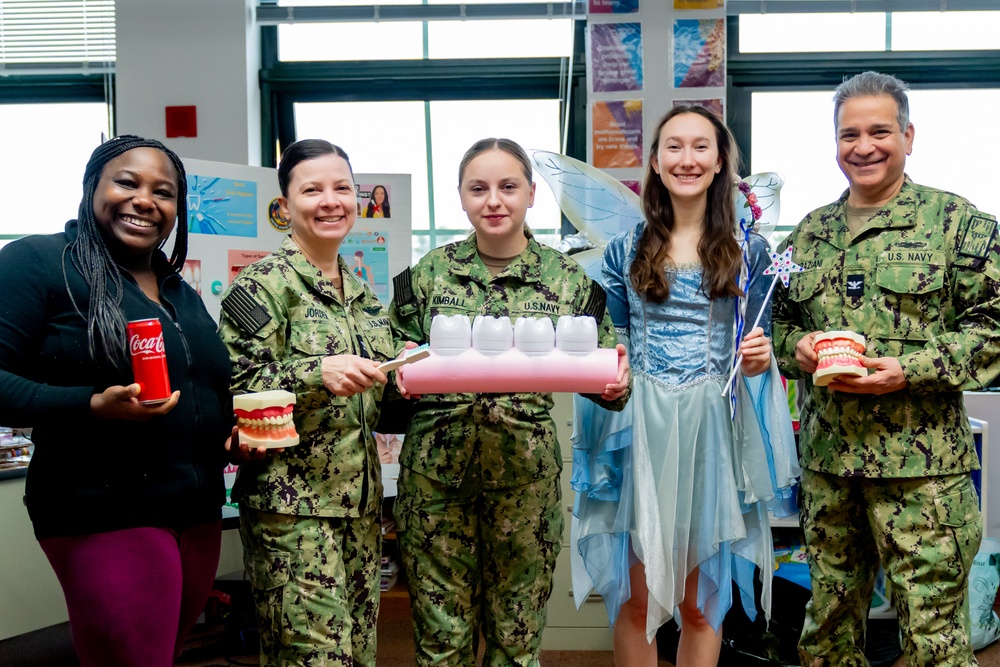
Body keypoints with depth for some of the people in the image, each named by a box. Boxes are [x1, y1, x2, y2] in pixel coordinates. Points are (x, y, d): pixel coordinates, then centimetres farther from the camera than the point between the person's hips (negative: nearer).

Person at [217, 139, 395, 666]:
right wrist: (318, 373, -27)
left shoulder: (362, 291, 15)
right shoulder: (264, 284, -7)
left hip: (359, 496, 7)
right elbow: (233, 385, -16)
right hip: (291, 499, -7)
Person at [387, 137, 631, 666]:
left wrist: (616, 384, -14)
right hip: (435, 470, 1)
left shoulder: (568, 279, 3)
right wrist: (402, 372, -11)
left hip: (526, 475, 0)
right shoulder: (428, 274, 4)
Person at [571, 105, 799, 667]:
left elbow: (759, 355, 9)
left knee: (702, 600, 9)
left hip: (714, 430, 0)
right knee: (637, 596, 5)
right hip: (641, 430, 0)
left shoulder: (749, 251, 5)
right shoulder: (627, 250, 5)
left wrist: (761, 359, -12)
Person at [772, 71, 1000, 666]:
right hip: (826, 459, 5)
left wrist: (911, 370, -17)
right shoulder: (810, 233, 13)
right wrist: (797, 346, -3)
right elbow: (780, 320, 20)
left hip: (922, 465, -4)